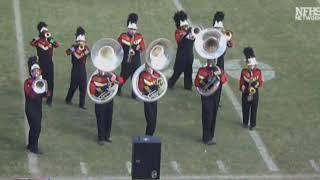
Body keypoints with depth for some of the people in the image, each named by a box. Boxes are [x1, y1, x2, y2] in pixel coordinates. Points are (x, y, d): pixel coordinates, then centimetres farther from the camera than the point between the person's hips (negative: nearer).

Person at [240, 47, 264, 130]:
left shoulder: (258, 72, -4)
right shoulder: (244, 72, -4)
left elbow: (261, 81, -2)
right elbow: (241, 82, 2)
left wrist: (257, 84, -20)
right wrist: (242, 88, -7)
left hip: (255, 93, 0)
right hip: (246, 93, 0)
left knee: (254, 109, 5)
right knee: (245, 109, 10)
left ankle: (252, 124, 13)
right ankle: (245, 123, 25)